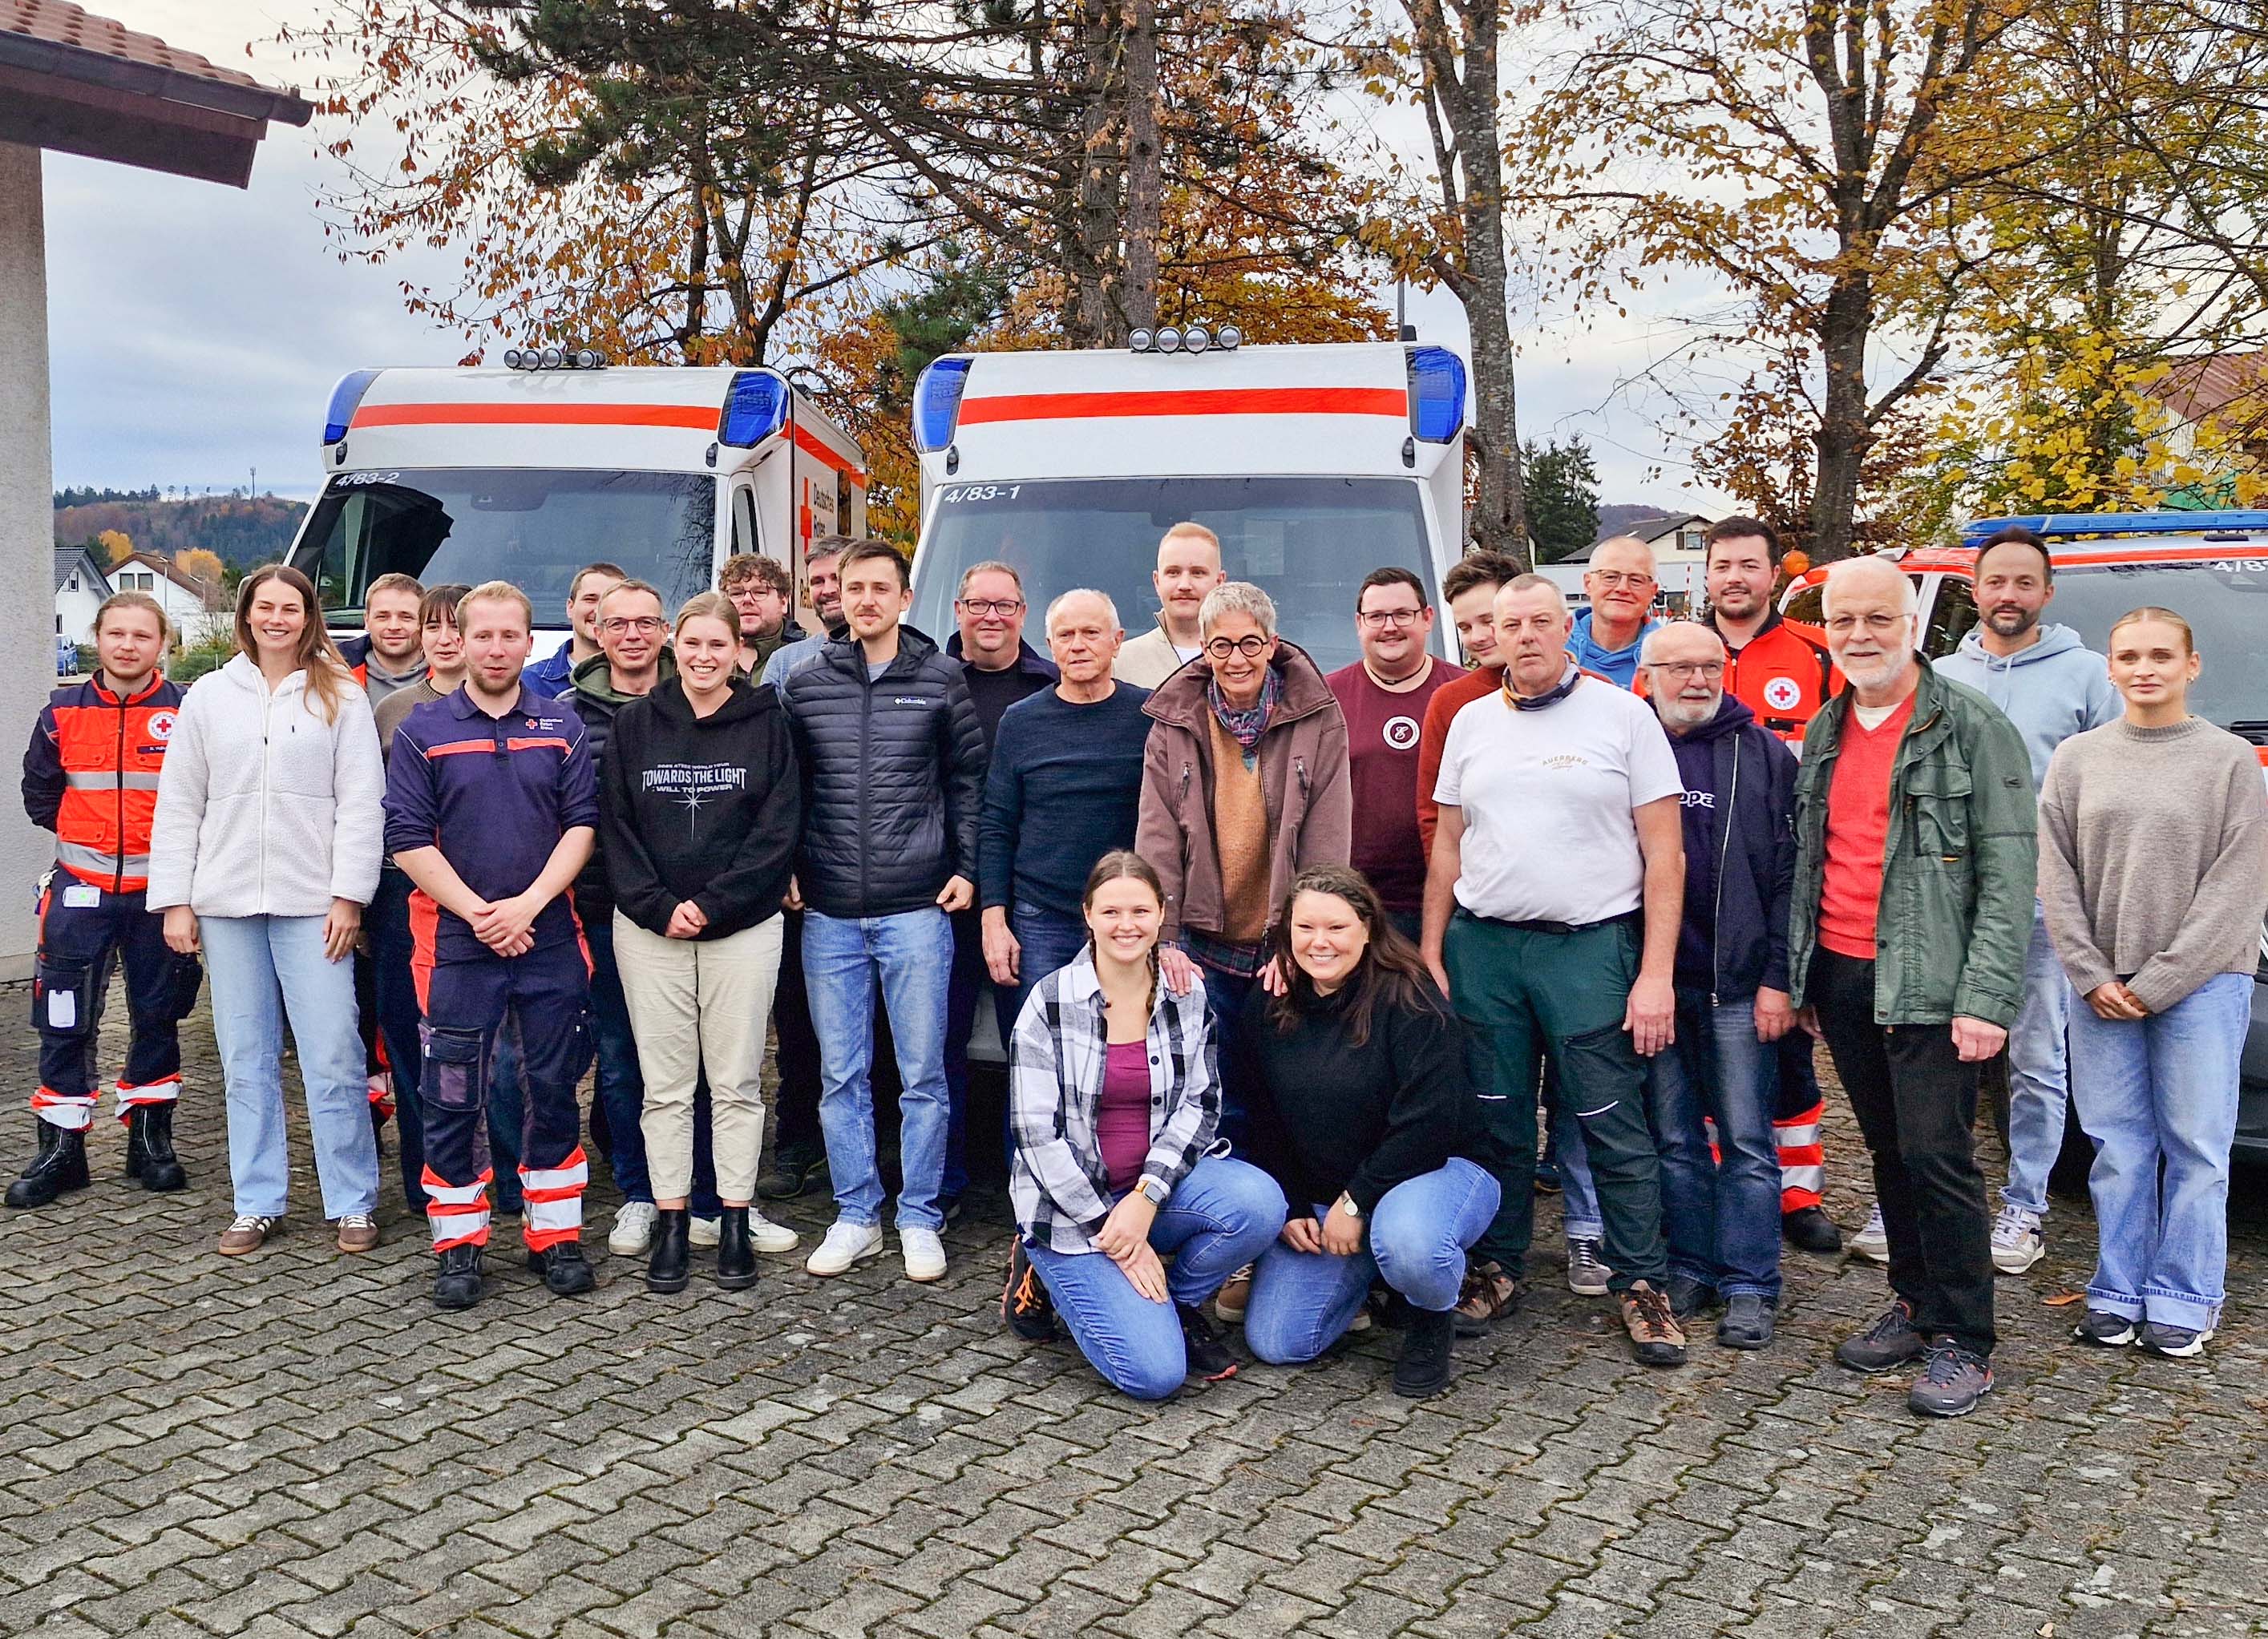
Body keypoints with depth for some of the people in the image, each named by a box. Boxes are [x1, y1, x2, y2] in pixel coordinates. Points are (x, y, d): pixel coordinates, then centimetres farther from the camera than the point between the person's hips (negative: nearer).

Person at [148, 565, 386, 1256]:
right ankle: (257, 1203, 17)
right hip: (227, 902, 3)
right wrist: (174, 901, 3)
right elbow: (178, 805, 10)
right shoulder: (209, 696, 10)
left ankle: (353, 1203, 6)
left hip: (312, 904, -3)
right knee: (246, 1061, 8)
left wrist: (348, 895, -8)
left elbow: (361, 803, -1)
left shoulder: (340, 697, 4)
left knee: (333, 1058, -4)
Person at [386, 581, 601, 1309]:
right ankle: (457, 1245, 17)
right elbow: (408, 838, -2)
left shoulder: (562, 726, 6)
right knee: (453, 1098, 4)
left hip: (549, 940, 1)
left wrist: (526, 906, -11)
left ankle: (555, 1235, 20)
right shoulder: (423, 730, 2)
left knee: (553, 1091, 8)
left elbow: (582, 824, 1)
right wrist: (477, 913, -11)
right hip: (458, 943, -1)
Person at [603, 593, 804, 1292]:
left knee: (737, 1080, 4)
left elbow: (778, 828, -4)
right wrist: (658, 907, -9)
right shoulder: (636, 722, 6)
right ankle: (671, 1223, 15)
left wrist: (711, 905, -11)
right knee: (665, 1083, 5)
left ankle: (737, 1222, 14)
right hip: (650, 927, 1)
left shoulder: (766, 722, 1)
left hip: (744, 926, -1)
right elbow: (616, 824, 3)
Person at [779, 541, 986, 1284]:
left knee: (922, 1074, 2)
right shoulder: (804, 684, 6)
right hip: (828, 915, 2)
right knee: (842, 1075, 7)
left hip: (916, 910, -2)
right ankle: (856, 1216, 19)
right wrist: (783, 870, 8)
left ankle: (919, 1218, 15)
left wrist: (966, 867, 1)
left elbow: (969, 781, 7)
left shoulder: (941, 681, 2)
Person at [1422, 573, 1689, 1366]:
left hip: (1591, 946, -3)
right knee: (1496, 1122, 11)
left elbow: (1665, 855, -3)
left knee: (1615, 1127, 0)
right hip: (1481, 946, 3)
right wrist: (1430, 956, 7)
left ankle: (1642, 1286, 14)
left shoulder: (1624, 715, -1)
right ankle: (1496, 1270, 24)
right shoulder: (1472, 722, 10)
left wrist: (1656, 972, -9)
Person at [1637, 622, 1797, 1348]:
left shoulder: (1763, 753, 2)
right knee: (1673, 1139, 10)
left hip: (1738, 984, -2)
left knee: (1746, 1140, 3)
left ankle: (1748, 1287, 12)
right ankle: (1688, 1270, 22)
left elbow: (1790, 872, -3)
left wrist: (1778, 978, -9)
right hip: (1651, 980, 2)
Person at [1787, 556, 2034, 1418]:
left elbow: (2008, 874, -12)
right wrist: (1794, 975, 14)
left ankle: (1964, 1344, 8)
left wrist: (1985, 997, -18)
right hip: (1839, 979, 6)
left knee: (1936, 1156, -5)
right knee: (1889, 1153, 15)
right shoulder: (1823, 736, 12)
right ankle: (1916, 1306, 28)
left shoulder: (1972, 727, -8)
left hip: (1925, 982, -6)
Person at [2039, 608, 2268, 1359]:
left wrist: (2159, 982, -10)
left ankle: (2183, 1301, 13)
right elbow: (2057, 875, 5)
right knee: (2118, 1145, 7)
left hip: (2202, 985, -2)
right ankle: (2119, 1293, 16)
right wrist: (2091, 976, -5)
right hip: (2100, 989, 2)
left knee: (2194, 1148, 2)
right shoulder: (2078, 758, 8)